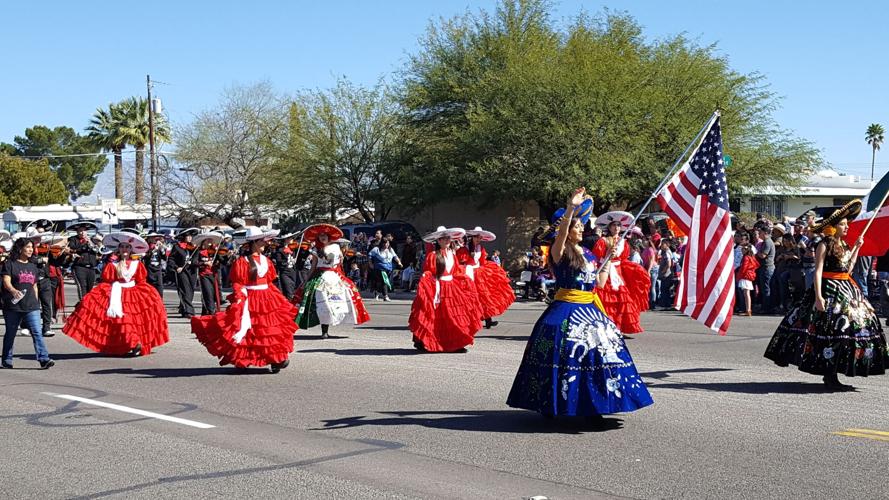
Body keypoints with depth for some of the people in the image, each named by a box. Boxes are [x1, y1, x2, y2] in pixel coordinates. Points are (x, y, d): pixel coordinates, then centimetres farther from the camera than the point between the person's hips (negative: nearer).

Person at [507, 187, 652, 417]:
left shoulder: (588, 254, 15)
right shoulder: (560, 251, -5)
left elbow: (599, 282, 15)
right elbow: (561, 233, -27)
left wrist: (608, 259, 13)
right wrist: (570, 208, -38)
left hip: (589, 310, 7)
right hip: (566, 309, -7)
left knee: (595, 352, 5)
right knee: (565, 353, -11)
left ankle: (589, 402, 15)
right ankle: (552, 404, 0)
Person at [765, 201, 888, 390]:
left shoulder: (843, 245, 16)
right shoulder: (824, 245, -8)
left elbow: (847, 268, 18)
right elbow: (818, 271, -14)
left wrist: (856, 248, 16)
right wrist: (818, 296, -22)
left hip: (847, 290, 9)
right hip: (829, 291, -9)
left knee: (848, 329, 6)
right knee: (830, 333, -9)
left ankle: (831, 374, 12)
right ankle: (830, 376, -4)